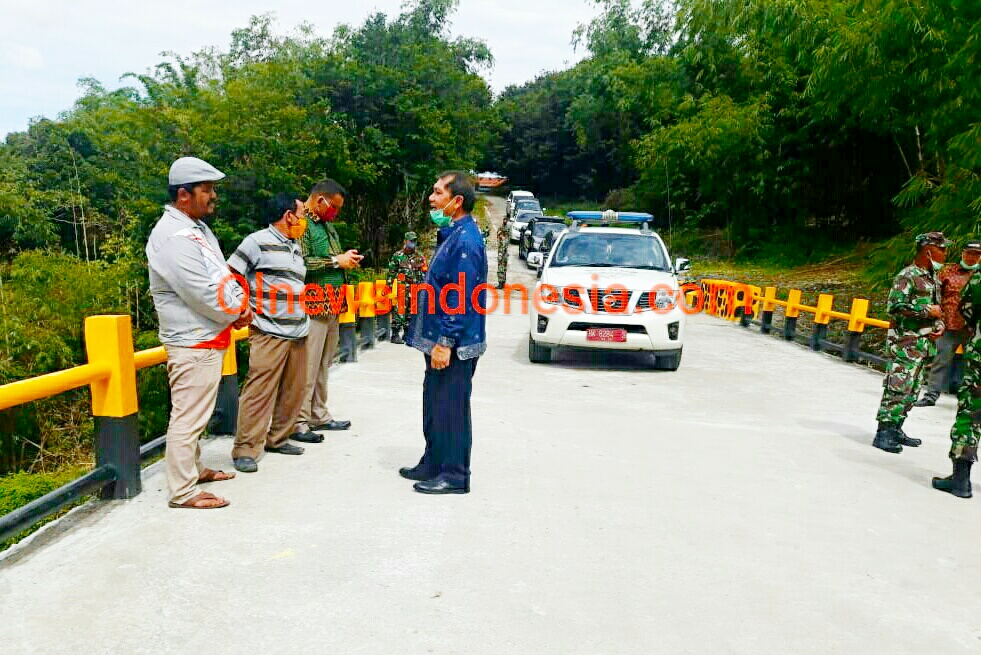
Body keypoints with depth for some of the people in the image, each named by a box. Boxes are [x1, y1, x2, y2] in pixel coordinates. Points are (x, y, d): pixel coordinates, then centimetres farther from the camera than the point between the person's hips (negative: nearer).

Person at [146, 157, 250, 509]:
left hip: (208, 338, 11)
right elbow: (203, 293, -24)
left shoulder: (197, 228, 14)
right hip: (193, 341, -11)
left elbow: (224, 275, 17)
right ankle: (184, 491, 5)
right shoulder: (173, 237, -19)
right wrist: (237, 314, -9)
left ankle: (194, 468, 35)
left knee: (196, 413, 21)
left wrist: (241, 305, 0)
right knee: (187, 417, -4)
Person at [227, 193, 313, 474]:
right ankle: (246, 450, -1)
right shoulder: (257, 242, -5)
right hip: (269, 332, -8)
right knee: (259, 390, -8)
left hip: (298, 332, 8)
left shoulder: (296, 247, 20)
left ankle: (278, 438, 24)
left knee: (293, 390, 10)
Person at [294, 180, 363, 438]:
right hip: (313, 306, -9)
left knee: (324, 363, 14)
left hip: (333, 307, 9)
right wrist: (336, 261, -14)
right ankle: (299, 421, 3)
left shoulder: (327, 224, 19)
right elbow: (301, 263, -22)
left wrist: (347, 259, 11)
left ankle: (319, 415, 24)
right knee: (307, 366, -5)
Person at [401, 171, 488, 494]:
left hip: (454, 345, -10)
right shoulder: (454, 234, 14)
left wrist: (445, 342, -23)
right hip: (440, 338, 10)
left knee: (450, 409, 0)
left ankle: (454, 476, 12)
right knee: (435, 405, 18)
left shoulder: (465, 240, -18)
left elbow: (461, 298, -23)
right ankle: (433, 465, 31)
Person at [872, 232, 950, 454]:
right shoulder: (907, 275, -11)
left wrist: (940, 324, 9)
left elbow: (936, 306, 28)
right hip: (906, 343, -9)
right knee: (898, 387, -13)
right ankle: (884, 432, -10)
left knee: (912, 390, 13)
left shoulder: (933, 277, 17)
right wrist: (927, 310, -17)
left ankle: (896, 429, 21)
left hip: (925, 343, 9)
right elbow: (894, 306, -21)